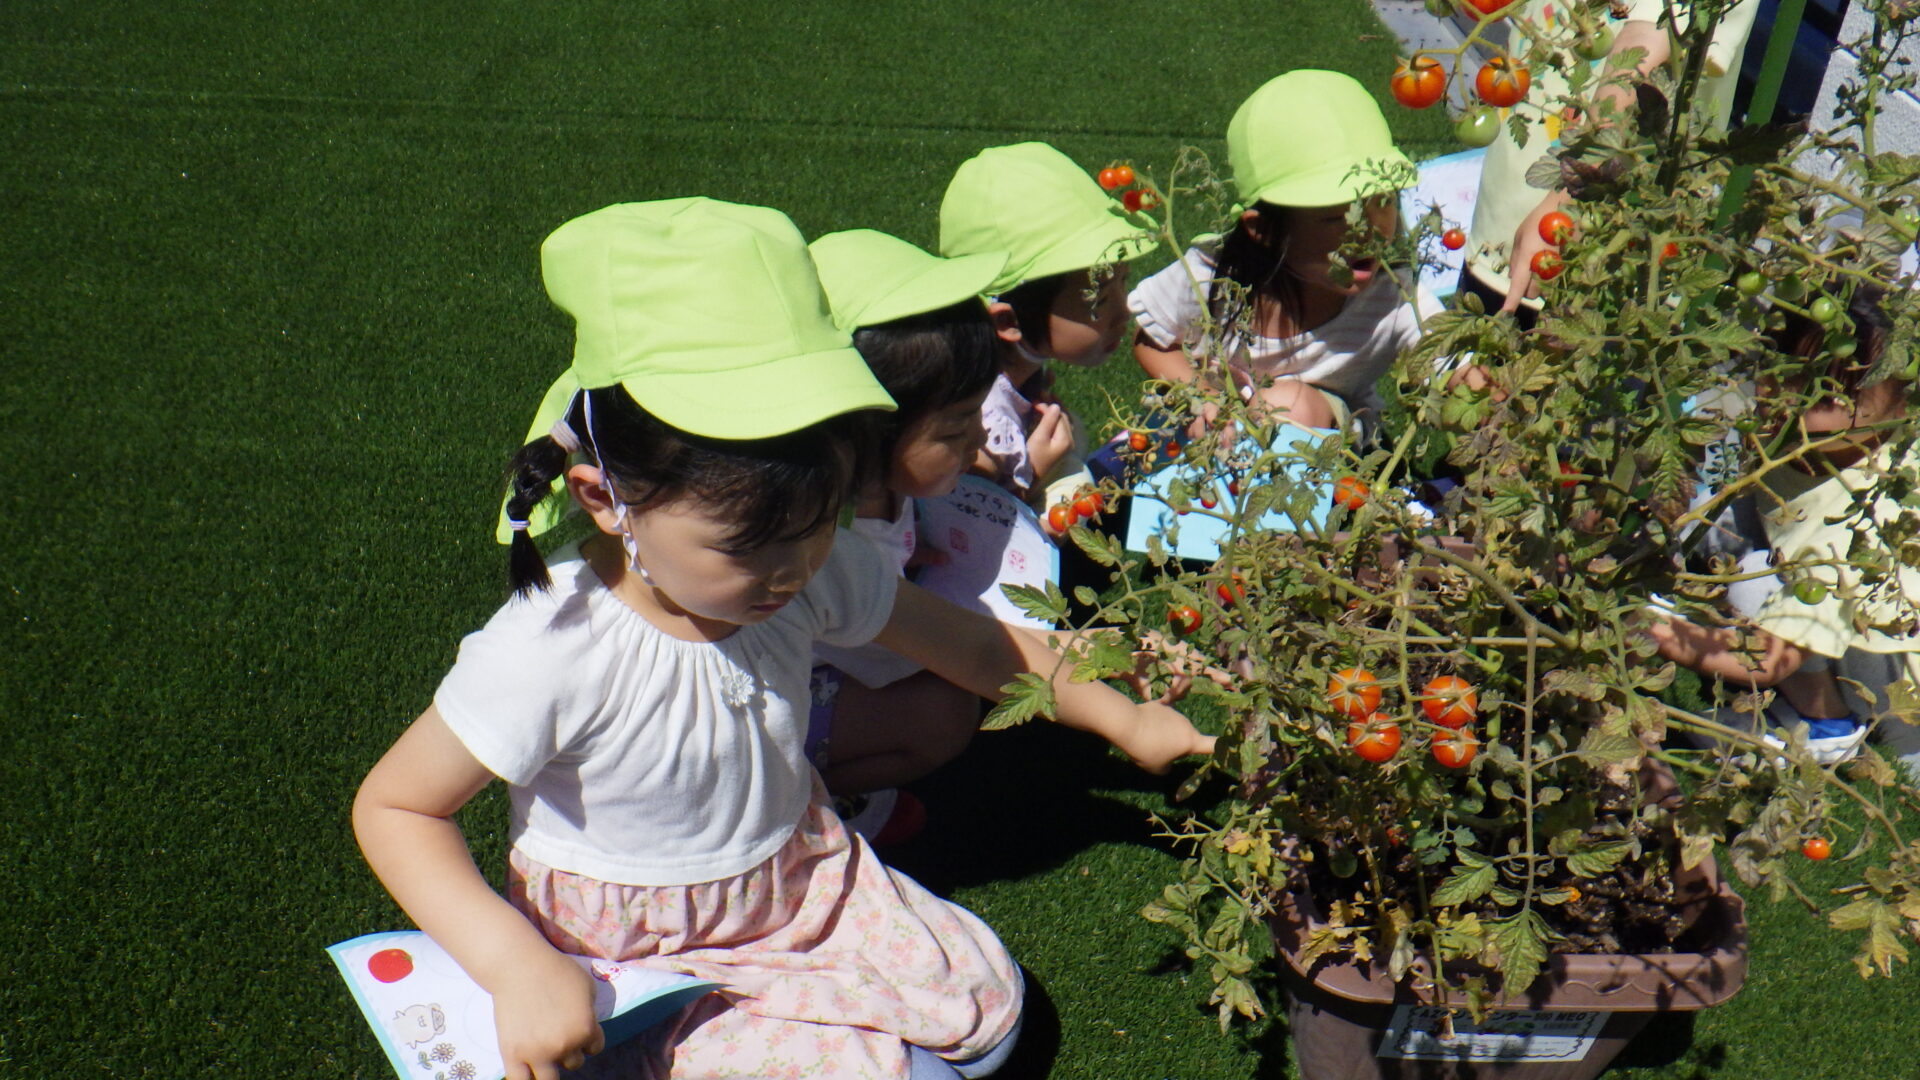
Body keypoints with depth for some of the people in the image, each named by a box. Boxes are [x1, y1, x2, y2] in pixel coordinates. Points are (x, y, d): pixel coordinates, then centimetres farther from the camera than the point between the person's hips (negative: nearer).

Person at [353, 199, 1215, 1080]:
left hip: (799, 877, 5)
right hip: (636, 955, -5)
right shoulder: (550, 656, -32)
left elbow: (970, 646, -1)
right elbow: (393, 807, -21)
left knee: (984, 1003, -1)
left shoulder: (818, 570, -17)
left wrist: (1124, 720, 5)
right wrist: (518, 967, -33)